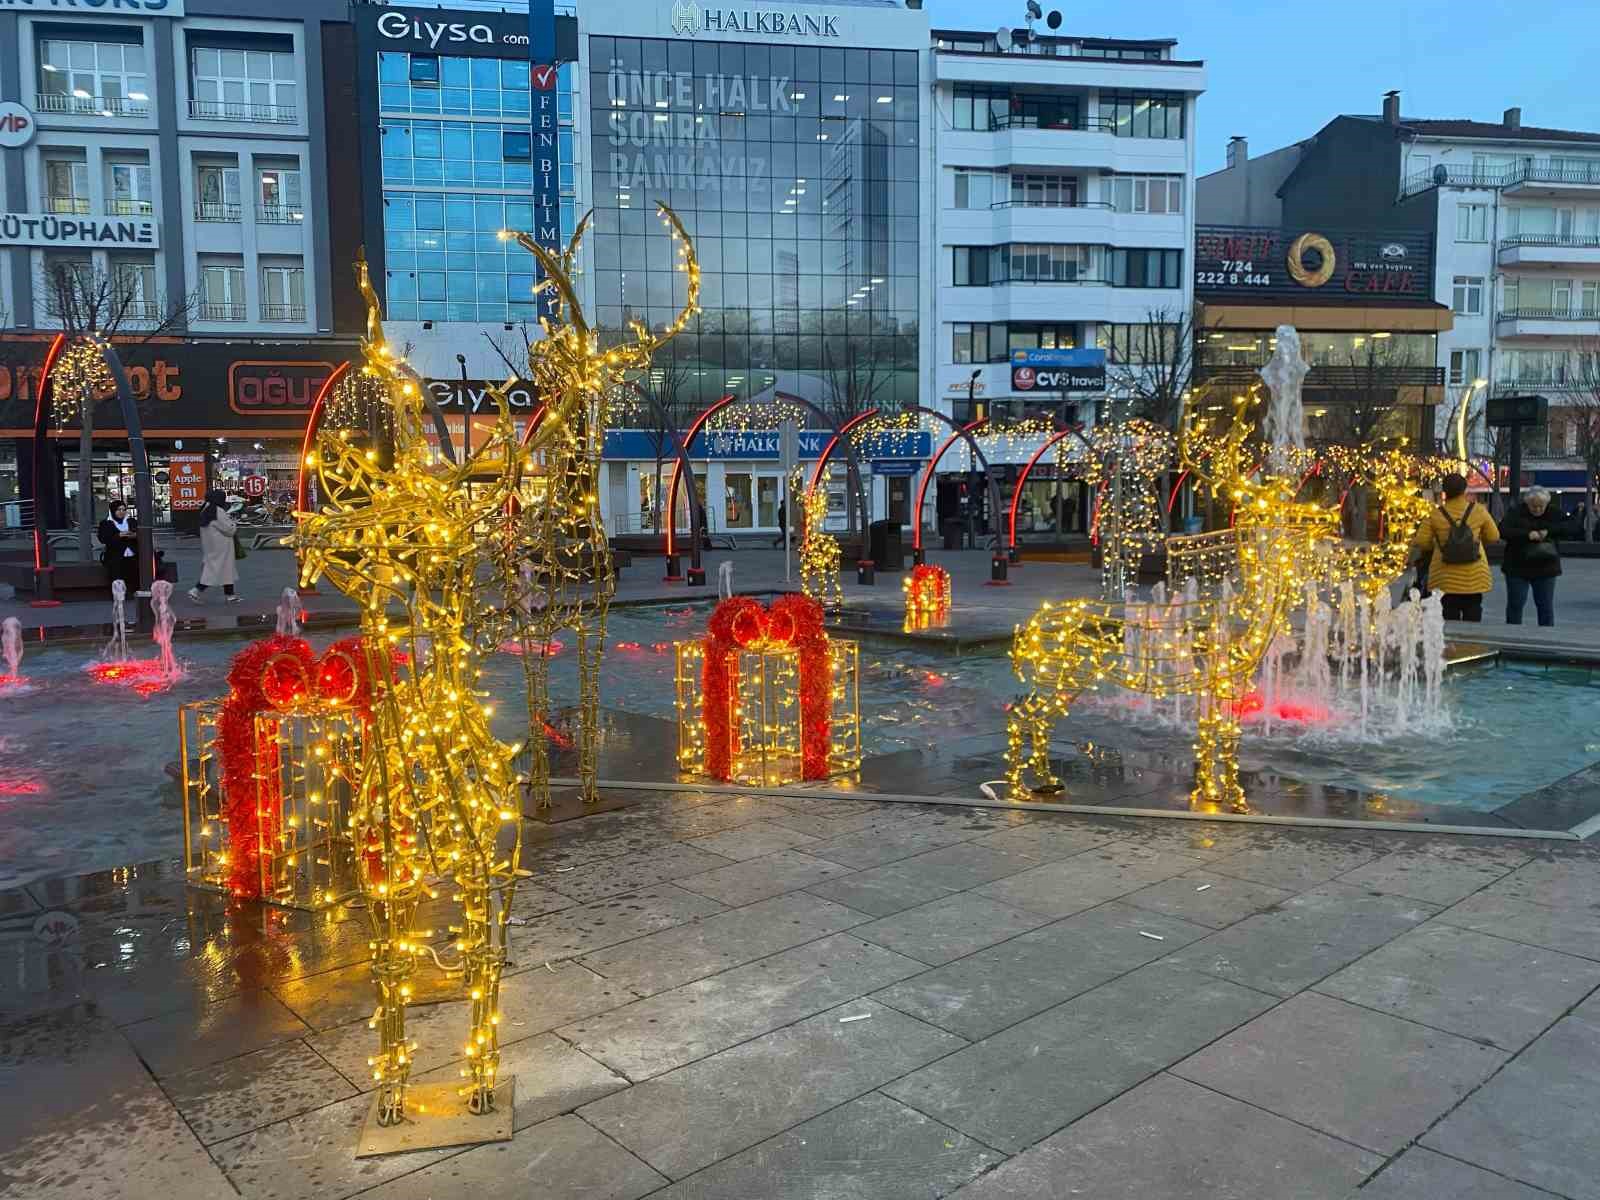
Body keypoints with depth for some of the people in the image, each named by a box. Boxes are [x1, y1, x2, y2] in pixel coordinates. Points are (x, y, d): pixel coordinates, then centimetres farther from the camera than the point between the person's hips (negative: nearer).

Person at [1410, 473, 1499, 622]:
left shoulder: (1436, 514, -7)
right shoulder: (1478, 511, -3)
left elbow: (1421, 542, -4)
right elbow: (1494, 536, 6)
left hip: (1445, 580, -1)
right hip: (1474, 579, 1)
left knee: (1449, 623, 5)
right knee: (1472, 617, 10)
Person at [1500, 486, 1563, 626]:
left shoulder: (1553, 514, 2)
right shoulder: (1516, 512, -6)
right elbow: (1503, 531, -18)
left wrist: (1549, 531, -22)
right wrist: (1527, 534, -29)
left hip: (1545, 568, 2)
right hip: (1518, 567, -2)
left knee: (1546, 605, 6)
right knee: (1515, 604, 4)